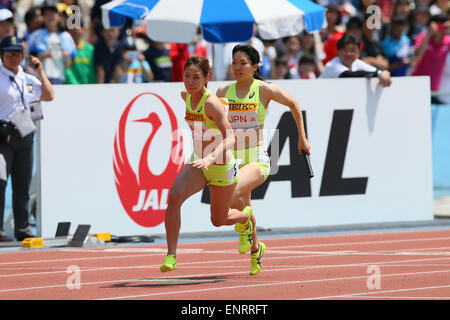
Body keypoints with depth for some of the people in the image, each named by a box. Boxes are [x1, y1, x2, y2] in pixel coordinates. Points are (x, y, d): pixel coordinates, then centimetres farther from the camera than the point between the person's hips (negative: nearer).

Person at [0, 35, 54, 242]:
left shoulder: (28, 79, 18)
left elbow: (49, 96, 14)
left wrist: (40, 72, 6)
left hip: (24, 137, 6)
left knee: (23, 185, 7)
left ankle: (23, 230, 12)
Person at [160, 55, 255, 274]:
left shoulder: (212, 103, -27)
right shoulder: (186, 96, -6)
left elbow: (229, 138, -35)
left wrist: (210, 158, -52)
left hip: (222, 167, -5)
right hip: (199, 164, 5)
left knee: (219, 220, 14)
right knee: (174, 197, -24)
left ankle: (246, 220, 51)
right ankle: (171, 257, -22)